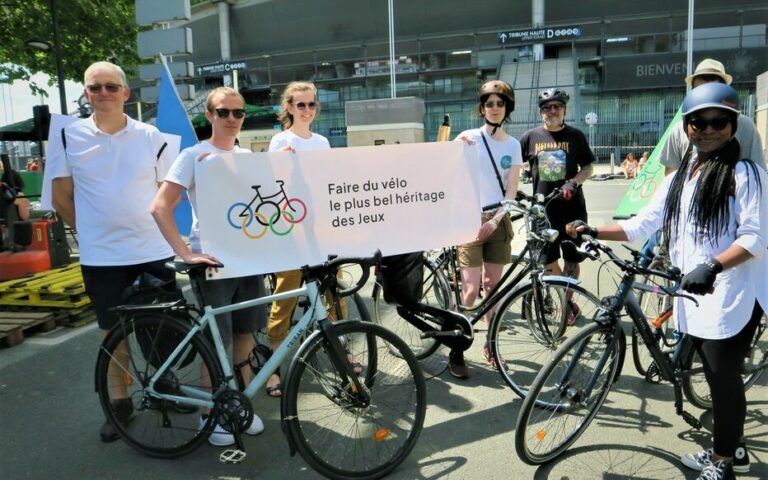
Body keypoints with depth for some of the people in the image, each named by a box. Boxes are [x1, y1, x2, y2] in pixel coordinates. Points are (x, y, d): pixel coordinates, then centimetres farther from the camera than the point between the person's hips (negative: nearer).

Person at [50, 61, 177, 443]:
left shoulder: (150, 135, 1)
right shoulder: (69, 136, -1)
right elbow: (61, 198, 6)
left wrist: (152, 227, 6)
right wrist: (94, 229, 4)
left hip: (154, 249, 1)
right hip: (101, 255, 0)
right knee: (113, 329, 12)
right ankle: (120, 401, 28)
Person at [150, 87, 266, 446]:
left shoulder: (248, 157, 11)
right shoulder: (193, 156, -5)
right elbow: (160, 207, -12)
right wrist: (186, 253, -20)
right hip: (211, 258, -5)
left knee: (245, 333, 12)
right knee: (218, 340, 1)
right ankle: (210, 414, 19)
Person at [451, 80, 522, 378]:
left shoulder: (513, 145, 7)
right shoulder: (468, 138, -3)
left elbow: (511, 191, 2)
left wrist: (495, 220, -10)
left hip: (498, 221, 4)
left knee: (493, 286, 9)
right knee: (471, 290, -8)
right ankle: (456, 350, 5)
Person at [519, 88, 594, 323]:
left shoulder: (575, 136, 4)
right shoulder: (531, 136, 4)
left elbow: (588, 167, 6)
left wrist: (573, 182, -12)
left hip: (572, 207, -1)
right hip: (543, 208, 1)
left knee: (571, 259, 5)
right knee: (547, 260, 5)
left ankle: (566, 301, 23)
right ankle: (569, 303, 24)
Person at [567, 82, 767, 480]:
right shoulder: (679, 178, 13)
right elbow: (643, 225, 7)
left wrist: (712, 266, -30)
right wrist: (593, 231, -4)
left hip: (732, 296, -6)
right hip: (694, 294, 6)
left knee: (724, 377, 4)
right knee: (717, 376, 18)